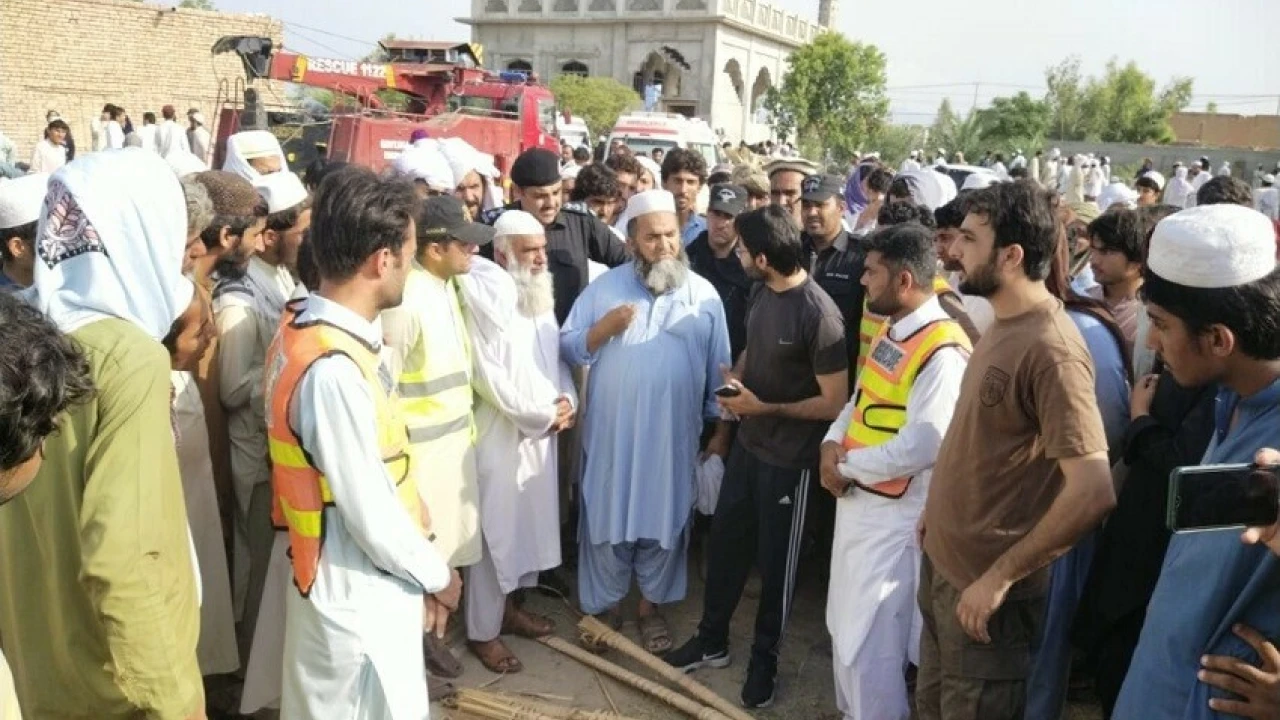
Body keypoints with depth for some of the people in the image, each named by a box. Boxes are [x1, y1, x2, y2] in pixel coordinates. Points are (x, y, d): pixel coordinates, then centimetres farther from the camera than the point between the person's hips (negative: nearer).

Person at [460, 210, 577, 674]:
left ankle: (509, 607, 34)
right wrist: (541, 413, -15)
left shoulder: (540, 296, 9)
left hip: (541, 434, 8)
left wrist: (567, 401, -4)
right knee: (496, 532, 0)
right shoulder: (483, 296, -16)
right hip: (499, 435, -8)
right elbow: (487, 374, -20)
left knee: (530, 523, 17)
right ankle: (482, 631, 15)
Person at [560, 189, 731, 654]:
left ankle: (650, 606, 31)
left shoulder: (704, 294, 0)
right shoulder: (604, 287, -1)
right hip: (612, 433, 0)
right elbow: (568, 349, -2)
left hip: (673, 436, 1)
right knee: (608, 520, 10)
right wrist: (604, 328, -19)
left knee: (663, 521, 12)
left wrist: (721, 425, 5)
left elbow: (718, 368, 5)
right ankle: (604, 606, 29)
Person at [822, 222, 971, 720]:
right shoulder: (890, 332, 8)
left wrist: (848, 467, -17)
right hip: (856, 501, 9)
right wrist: (834, 443, -3)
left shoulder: (942, 351, -21)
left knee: (870, 646, 1)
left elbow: (924, 444, -27)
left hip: (894, 514, -9)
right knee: (846, 630, 23)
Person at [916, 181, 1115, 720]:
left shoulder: (1051, 350, -24)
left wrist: (1000, 577, -23)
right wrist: (937, 510, 13)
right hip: (943, 560, 9)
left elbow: (1093, 493, -28)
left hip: (982, 583, -9)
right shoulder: (1002, 323, 6)